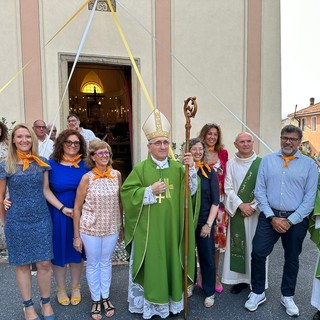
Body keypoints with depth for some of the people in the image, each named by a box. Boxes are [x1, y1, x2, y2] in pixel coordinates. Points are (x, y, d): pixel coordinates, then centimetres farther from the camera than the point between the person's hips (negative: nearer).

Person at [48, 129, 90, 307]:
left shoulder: (85, 166, -2)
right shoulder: (51, 164, -7)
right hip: (57, 216, -1)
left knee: (77, 251, 14)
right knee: (59, 250, 12)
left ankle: (75, 288, 35)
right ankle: (61, 289, 34)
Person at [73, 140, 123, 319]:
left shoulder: (117, 175, -4)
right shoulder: (87, 178, -12)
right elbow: (77, 207, -6)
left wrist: (122, 226, 9)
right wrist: (77, 235, -5)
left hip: (112, 227, 2)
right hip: (90, 228, -2)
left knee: (106, 262, 18)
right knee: (93, 264, 13)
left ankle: (106, 297, 37)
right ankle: (96, 300, 34)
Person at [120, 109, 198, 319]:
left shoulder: (177, 167, 3)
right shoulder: (140, 168, -5)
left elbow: (191, 191, -2)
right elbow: (127, 192, -6)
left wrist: (191, 168, -17)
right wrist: (150, 190, -18)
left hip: (171, 228, 3)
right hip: (148, 228, -3)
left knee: (171, 263, 15)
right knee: (149, 264, 8)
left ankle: (171, 301, 34)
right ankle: (148, 303, 28)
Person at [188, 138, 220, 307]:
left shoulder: (209, 172, -2)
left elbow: (215, 201, -4)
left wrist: (208, 224, -9)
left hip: (204, 222, 0)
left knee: (207, 257, 8)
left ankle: (209, 292, 28)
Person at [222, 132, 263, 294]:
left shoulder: (261, 163, -3)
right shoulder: (231, 164, 1)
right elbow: (228, 188, -2)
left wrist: (253, 206, -10)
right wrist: (241, 205, -12)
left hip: (256, 212, -1)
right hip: (237, 212, 1)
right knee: (238, 244, 6)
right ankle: (240, 278, 21)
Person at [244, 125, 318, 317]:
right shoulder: (267, 160, 2)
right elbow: (260, 191, -1)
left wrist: (290, 221, -10)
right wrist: (272, 217, -9)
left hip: (296, 220, 0)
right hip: (270, 216, 0)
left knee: (292, 259, 14)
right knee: (258, 253, -4)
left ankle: (287, 296, 36)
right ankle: (258, 293, 20)